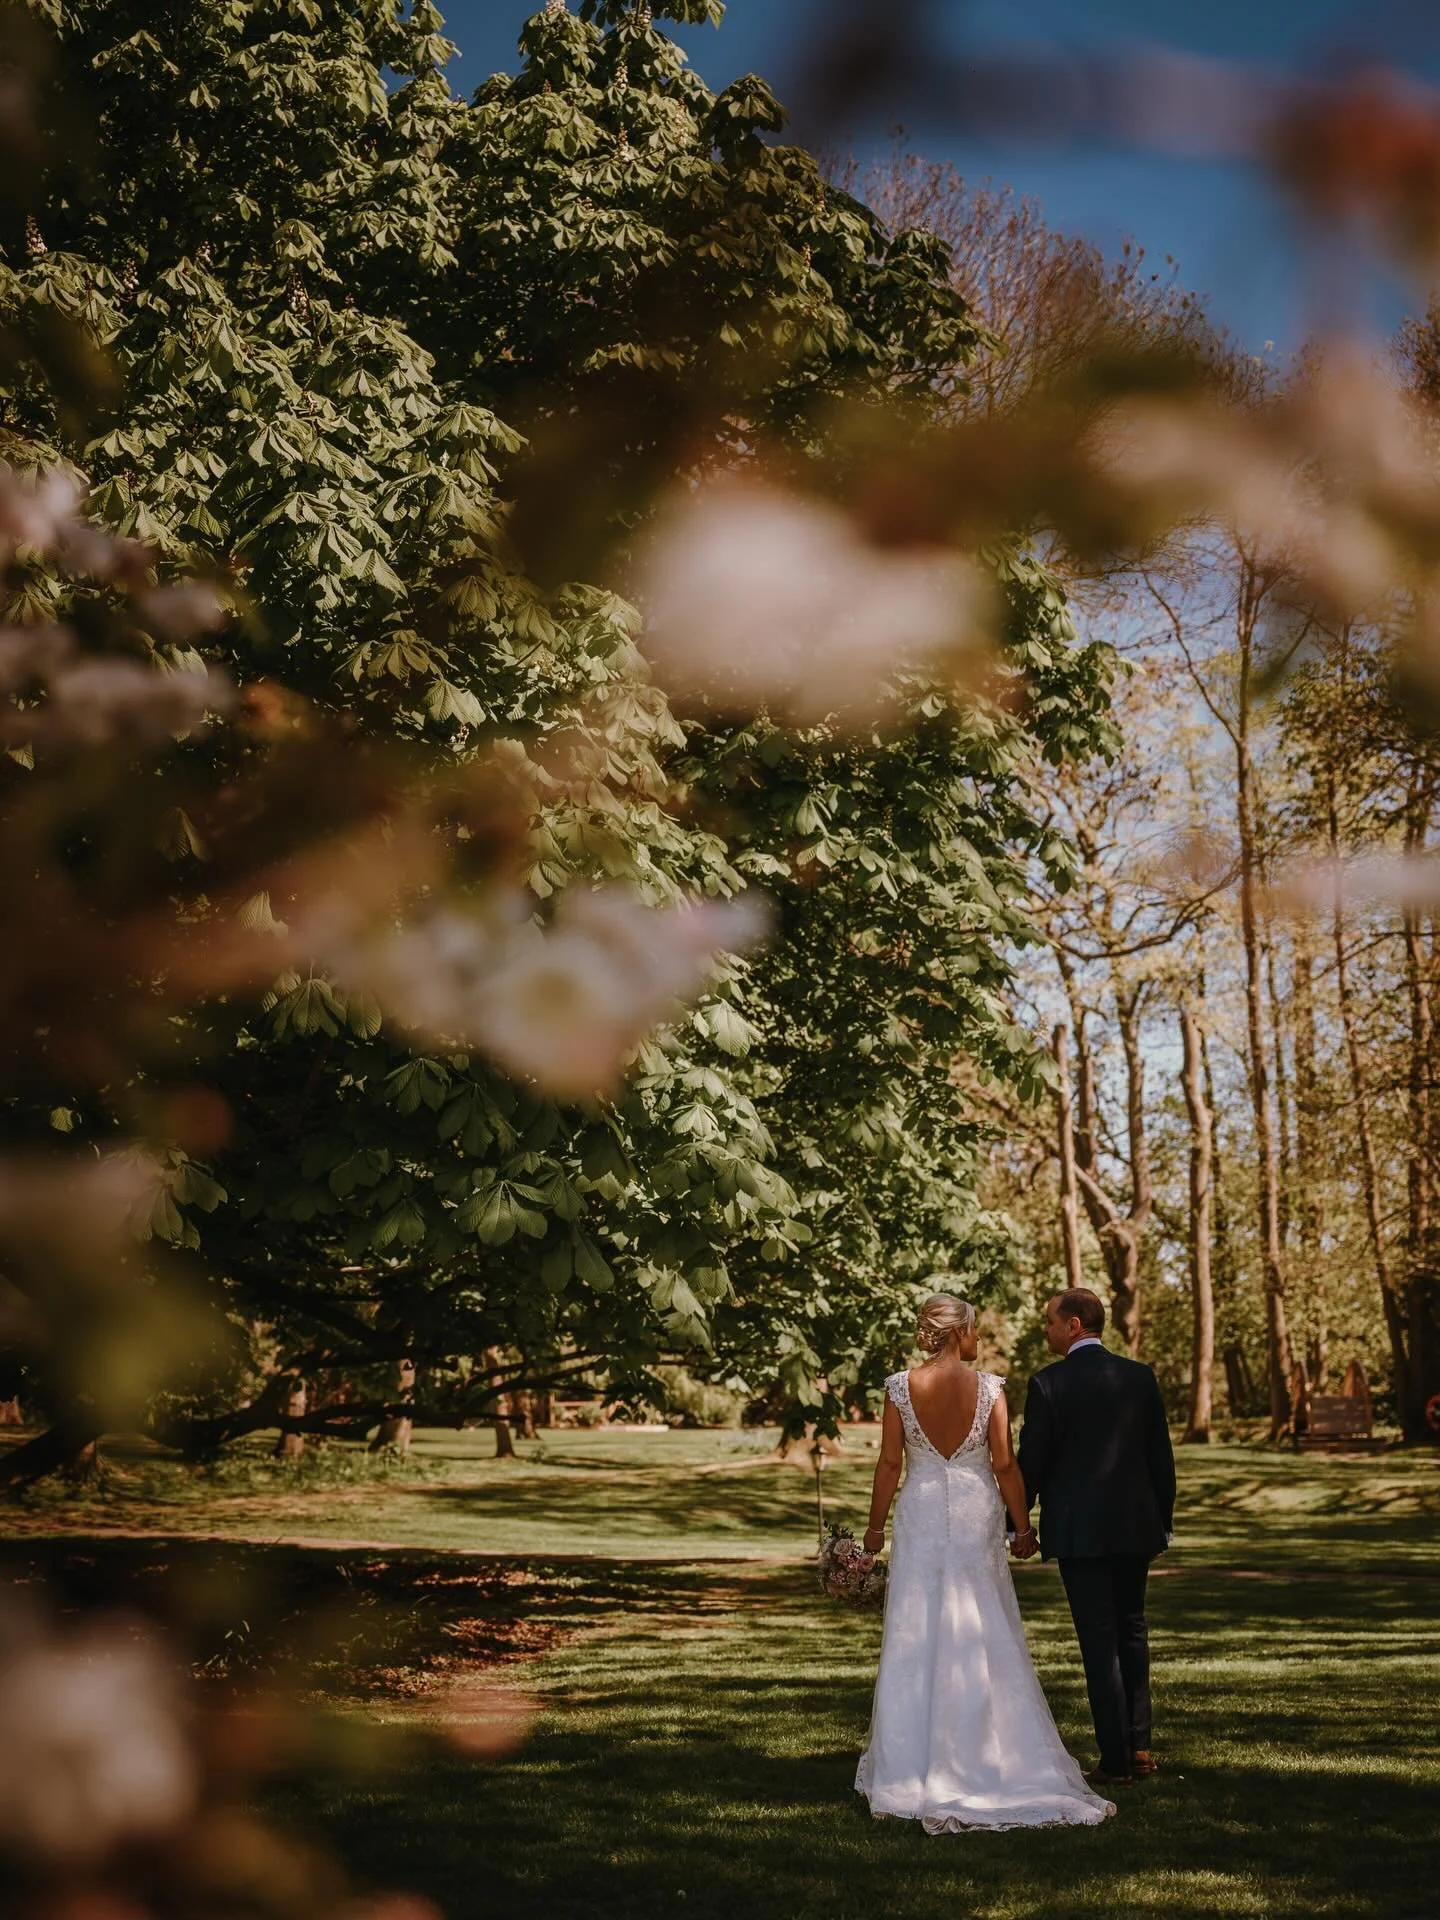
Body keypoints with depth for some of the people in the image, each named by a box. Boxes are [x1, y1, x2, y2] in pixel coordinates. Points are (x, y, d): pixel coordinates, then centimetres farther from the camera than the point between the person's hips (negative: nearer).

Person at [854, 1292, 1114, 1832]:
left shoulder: (900, 1387, -7)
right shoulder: (988, 1386, -9)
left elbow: (889, 1463, -3)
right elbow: (1005, 1465, -6)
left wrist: (876, 1526, 7)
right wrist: (1023, 1526, 5)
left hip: (921, 1514, 0)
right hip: (976, 1513, 0)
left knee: (916, 1635, 8)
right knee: (983, 1634, 10)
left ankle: (912, 1757, 12)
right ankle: (987, 1749, 16)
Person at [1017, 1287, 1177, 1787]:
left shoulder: (1048, 1384, -11)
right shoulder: (1140, 1377, 2)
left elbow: (1031, 1462, -9)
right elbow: (1161, 1455, 6)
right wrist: (1164, 1516, 16)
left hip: (1078, 1530, -5)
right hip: (1135, 1525, 5)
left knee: (1099, 1641, 0)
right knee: (1132, 1631, 19)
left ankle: (1116, 1762, 3)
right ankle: (1139, 1746, 24)